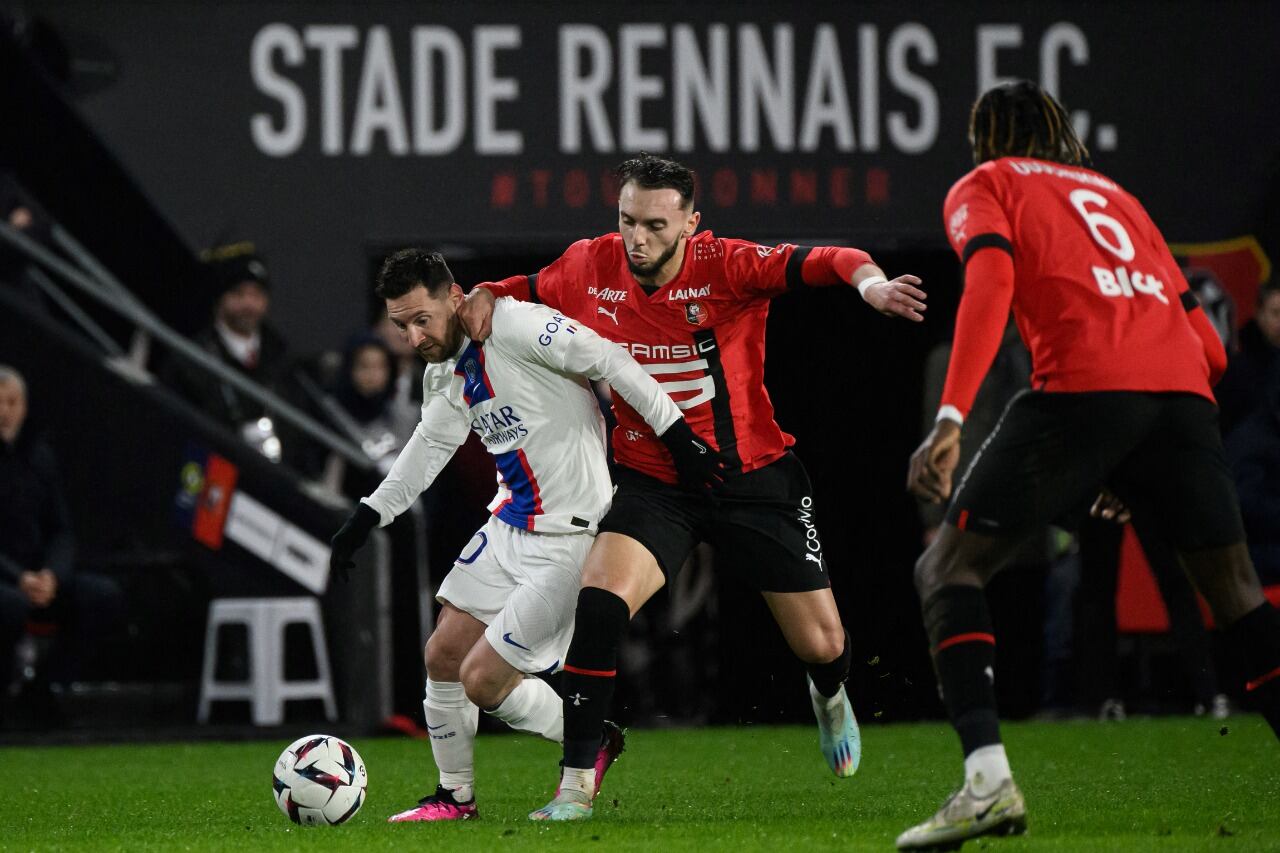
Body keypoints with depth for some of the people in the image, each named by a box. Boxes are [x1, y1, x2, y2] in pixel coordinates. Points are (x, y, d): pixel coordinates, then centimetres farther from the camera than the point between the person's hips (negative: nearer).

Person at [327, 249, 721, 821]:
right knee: (443, 656, 9)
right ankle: (455, 796, 26)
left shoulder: (512, 325, -19)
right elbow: (429, 447, 23)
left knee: (483, 680, -8)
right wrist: (368, 516, 19)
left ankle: (592, 741, 15)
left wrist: (677, 435, -24)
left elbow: (608, 362, -21)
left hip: (570, 539, -9)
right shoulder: (444, 374, 7)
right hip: (510, 527, 9)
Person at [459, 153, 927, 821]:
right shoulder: (590, 267, -8)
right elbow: (522, 291, 12)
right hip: (652, 483, 1)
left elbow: (830, 263, -27)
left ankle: (830, 696, 47)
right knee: (599, 601, -26)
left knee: (821, 644, 5)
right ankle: (576, 785, -18)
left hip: (752, 477, -1)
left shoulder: (727, 266, -18)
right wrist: (484, 298, -10)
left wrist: (871, 283, -49)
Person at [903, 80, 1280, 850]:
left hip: (1082, 385, -5)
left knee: (949, 569, 3)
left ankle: (988, 779, -16)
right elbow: (1209, 346, 28)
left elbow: (990, 277, -5)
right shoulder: (1117, 195, 33)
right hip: (1184, 387, 5)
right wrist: (1143, 473, 36)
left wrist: (950, 418, -14)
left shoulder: (985, 186, 19)